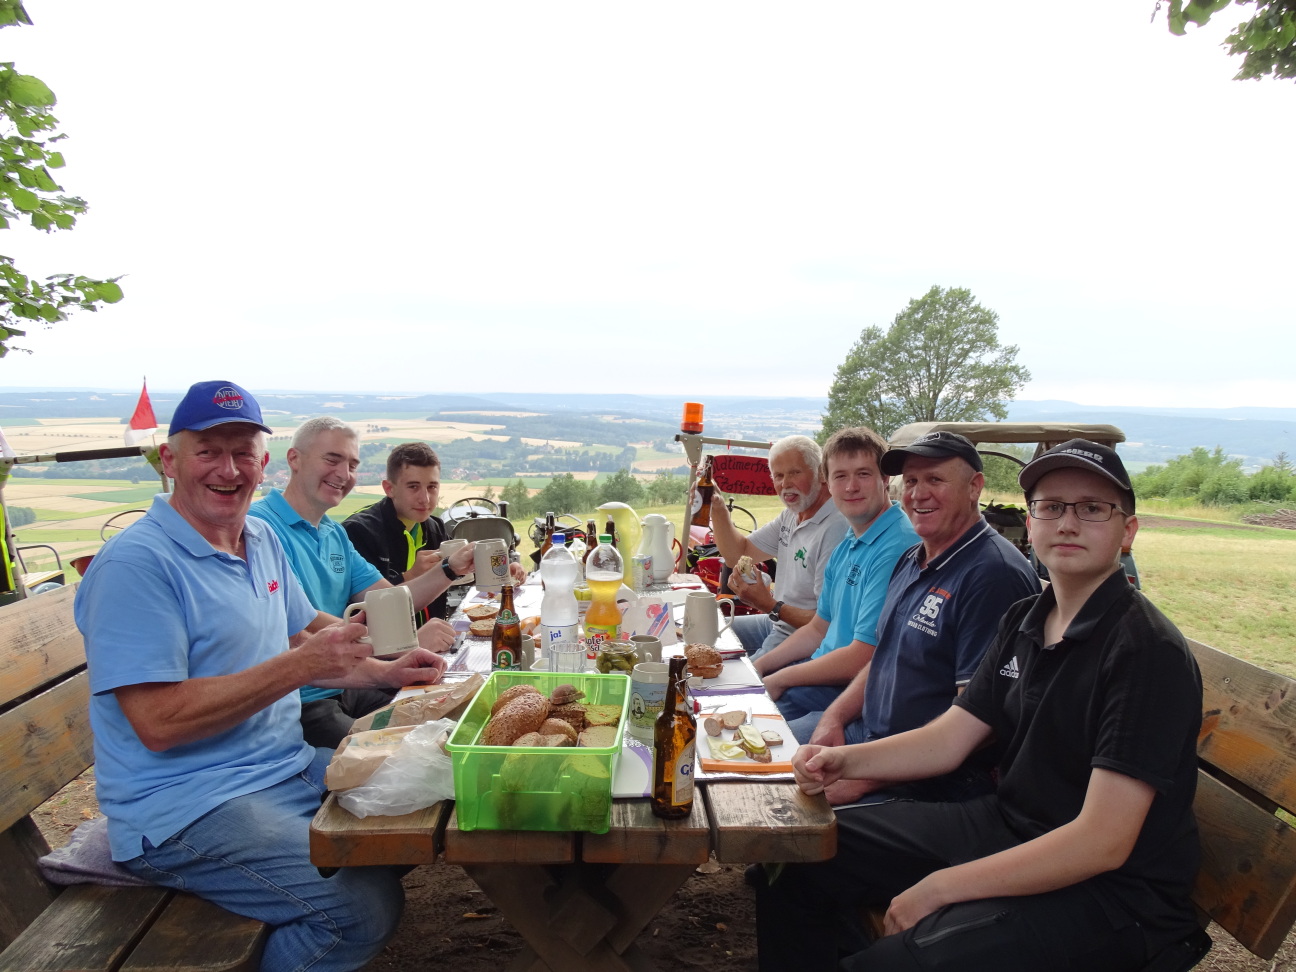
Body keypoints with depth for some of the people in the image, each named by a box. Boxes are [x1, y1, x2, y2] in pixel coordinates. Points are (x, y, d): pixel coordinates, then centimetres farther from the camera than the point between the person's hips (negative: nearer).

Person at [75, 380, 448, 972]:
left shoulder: (263, 541, 10)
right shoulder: (135, 563, -17)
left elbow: (309, 631, 21)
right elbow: (158, 723, -22)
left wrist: (384, 672, 5)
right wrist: (300, 667, -26)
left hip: (289, 768, 9)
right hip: (184, 806, -9)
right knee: (363, 909, -24)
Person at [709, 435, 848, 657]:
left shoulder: (836, 530, -26)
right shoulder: (791, 516, 7)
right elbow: (738, 555, 14)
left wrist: (771, 607, -29)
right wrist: (718, 509, 1)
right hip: (778, 624, 10)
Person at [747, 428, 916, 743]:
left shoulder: (897, 549, -20)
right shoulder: (845, 547, 12)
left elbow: (861, 659, -22)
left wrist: (779, 679, -9)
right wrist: (756, 669, 11)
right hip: (823, 676, 9)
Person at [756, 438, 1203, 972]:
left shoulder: (1150, 651, -19)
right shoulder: (1023, 620, 6)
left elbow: (1102, 842, -24)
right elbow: (949, 738, 7)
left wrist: (936, 889, -22)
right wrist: (845, 760, -10)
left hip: (1112, 890, -7)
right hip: (1002, 824, 8)